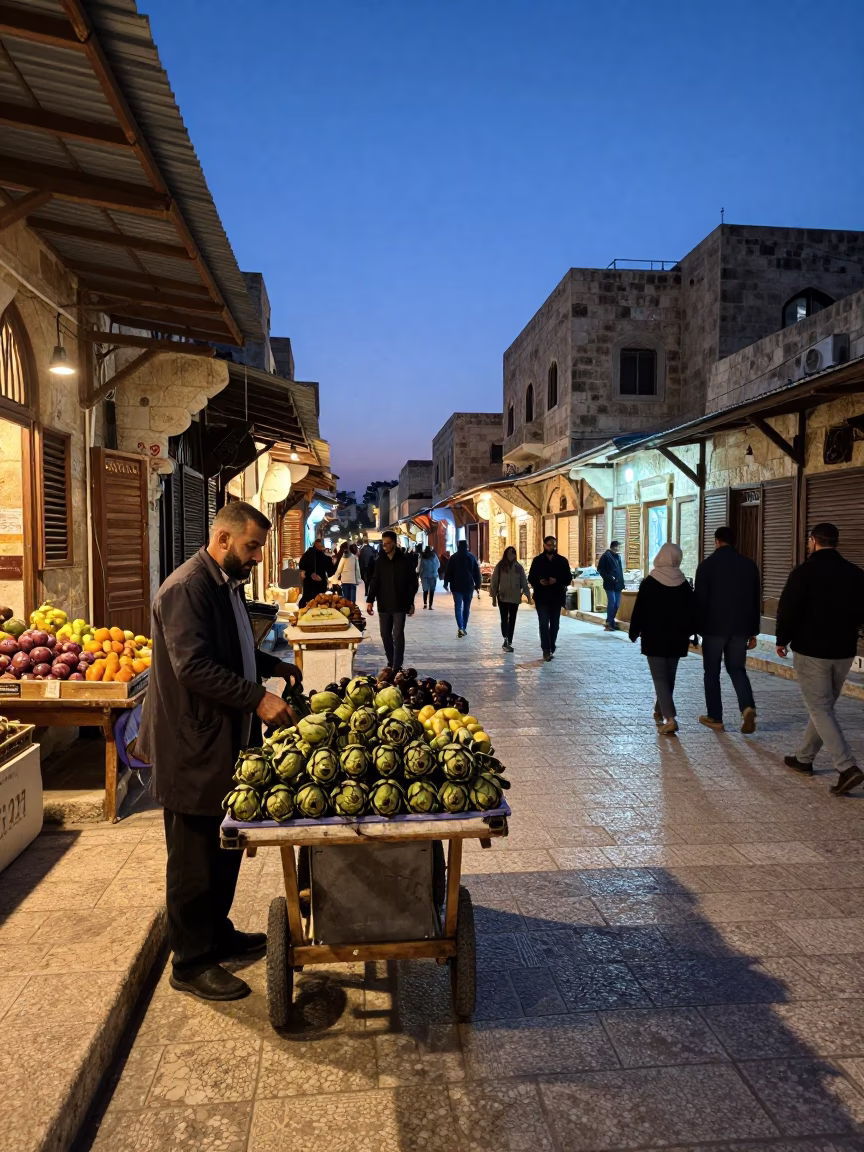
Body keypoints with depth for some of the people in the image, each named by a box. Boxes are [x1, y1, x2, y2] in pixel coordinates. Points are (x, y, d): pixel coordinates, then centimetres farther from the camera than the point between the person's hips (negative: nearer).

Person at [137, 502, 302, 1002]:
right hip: (194, 747, -10)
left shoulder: (229, 584, 13)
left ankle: (217, 933, 38)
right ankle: (192, 963, 19)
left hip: (227, 741, 10)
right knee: (195, 860, 4)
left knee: (225, 849, 20)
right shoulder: (187, 587, -19)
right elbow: (194, 666, -27)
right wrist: (258, 698, -29)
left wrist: (274, 664, 10)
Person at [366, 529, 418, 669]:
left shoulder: (405, 560, -5)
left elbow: (413, 582, -3)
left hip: (399, 605, -4)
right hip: (383, 605, 4)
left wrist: (410, 602, -6)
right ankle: (391, 663, 22)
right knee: (385, 635, 9)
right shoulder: (381, 560, 4)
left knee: (398, 635, -6)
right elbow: (374, 582, 6)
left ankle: (397, 667, -4)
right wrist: (370, 600, -2)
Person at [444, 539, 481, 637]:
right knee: (466, 607, 13)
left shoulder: (453, 557, -2)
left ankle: (460, 628, -20)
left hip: (457, 586, -2)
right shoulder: (472, 557, 3)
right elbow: (477, 572, 4)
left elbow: (448, 571, -2)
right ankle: (464, 628, 17)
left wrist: (446, 583, 6)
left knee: (458, 607, -3)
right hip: (469, 586, 2)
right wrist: (477, 585, 9)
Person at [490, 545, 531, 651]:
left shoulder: (519, 567, 5)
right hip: (503, 597, -3)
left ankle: (509, 642, 15)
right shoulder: (500, 566, -1)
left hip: (515, 598, 3)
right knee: (504, 619, -10)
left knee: (512, 620, 7)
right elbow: (494, 582, 1)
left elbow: (524, 582, 7)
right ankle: (506, 640, -17)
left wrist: (528, 594, 1)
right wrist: (494, 597, 0)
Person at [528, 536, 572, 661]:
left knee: (554, 624, 9)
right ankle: (546, 650, -12)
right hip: (542, 597, -2)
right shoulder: (537, 560, 3)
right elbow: (531, 578, 4)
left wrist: (557, 581, -16)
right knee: (544, 623, -11)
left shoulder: (562, 561, 5)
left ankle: (551, 649, 21)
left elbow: (568, 578, 3)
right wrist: (539, 581, -17)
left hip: (557, 597, 2)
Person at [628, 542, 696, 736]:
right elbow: (691, 612, 6)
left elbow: (639, 610, -8)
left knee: (660, 677, -3)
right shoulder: (684, 584, 1)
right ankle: (660, 710, 32)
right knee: (668, 676, 17)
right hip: (676, 638, 4)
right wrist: (686, 633, 17)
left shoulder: (649, 582, -11)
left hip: (654, 637, -4)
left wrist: (634, 632, 3)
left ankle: (670, 718, -15)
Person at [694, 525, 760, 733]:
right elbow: (756, 600, 9)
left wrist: (696, 628, -1)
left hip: (714, 627, -3)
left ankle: (715, 718, 12)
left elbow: (700, 599, -9)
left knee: (712, 672, 9)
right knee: (737, 669, 15)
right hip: (741, 627, 4)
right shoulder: (749, 565, 6)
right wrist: (753, 631, 15)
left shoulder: (707, 564, -7)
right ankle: (748, 707, -8)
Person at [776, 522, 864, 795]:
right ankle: (804, 758, 28)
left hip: (811, 651, -6)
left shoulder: (804, 572, -12)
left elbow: (788, 609, -13)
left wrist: (782, 640, 0)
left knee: (820, 710, -2)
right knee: (823, 706, 18)